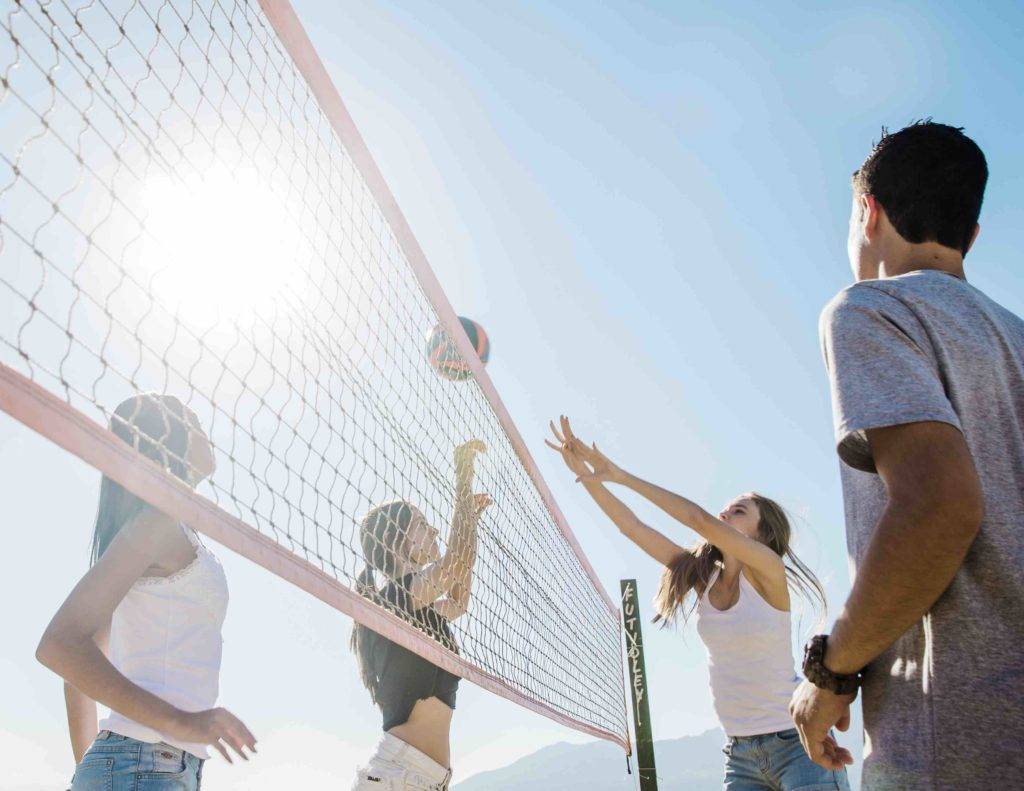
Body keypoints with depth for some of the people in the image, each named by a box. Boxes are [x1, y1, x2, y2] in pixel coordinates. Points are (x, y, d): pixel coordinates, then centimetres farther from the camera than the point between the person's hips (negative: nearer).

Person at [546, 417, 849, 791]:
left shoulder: (768, 569, -12)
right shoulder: (704, 578, 4)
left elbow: (700, 520, -27)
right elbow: (633, 527, -1)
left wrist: (621, 476, -27)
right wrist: (587, 475, -10)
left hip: (797, 742, -5)